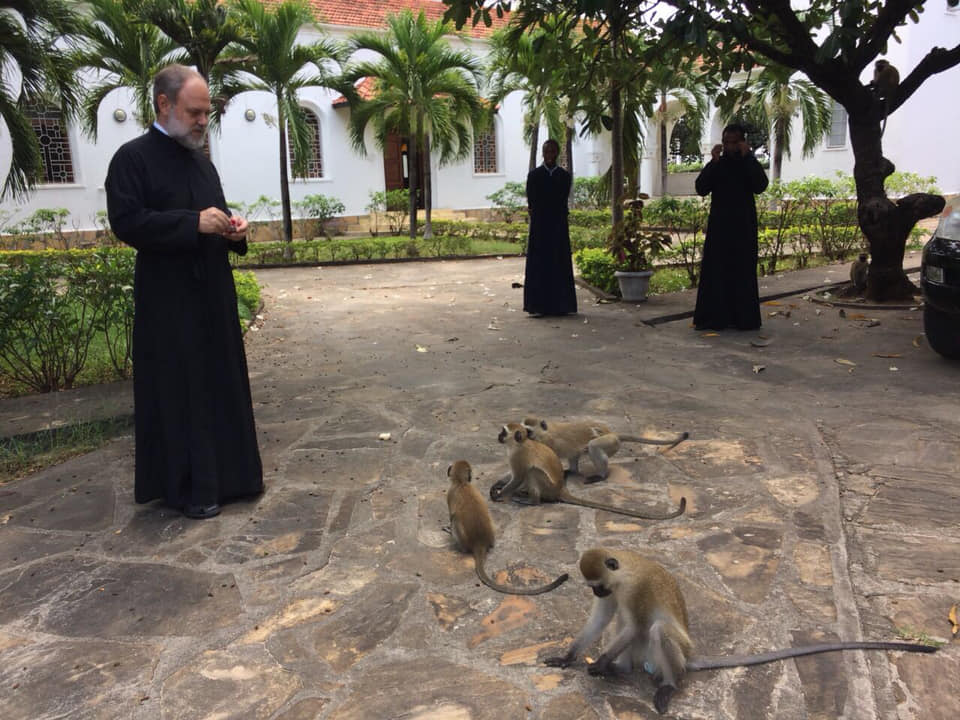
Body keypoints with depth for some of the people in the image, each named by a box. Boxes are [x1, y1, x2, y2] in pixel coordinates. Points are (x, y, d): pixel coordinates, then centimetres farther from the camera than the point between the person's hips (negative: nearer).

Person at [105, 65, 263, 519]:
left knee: (221, 383, 12)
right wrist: (194, 223, -23)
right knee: (178, 392, -1)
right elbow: (125, 222, -17)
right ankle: (185, 486, 11)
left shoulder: (201, 161, 16)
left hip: (213, 293, 7)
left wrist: (232, 228, 1)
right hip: (167, 299, -7)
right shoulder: (133, 158, -7)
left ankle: (226, 472, 24)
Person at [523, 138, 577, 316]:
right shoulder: (533, 175, 5)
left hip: (559, 228, 1)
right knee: (538, 265, -2)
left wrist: (539, 209, -1)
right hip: (539, 228, -1)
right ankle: (538, 305, -1)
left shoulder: (564, 176, 8)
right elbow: (532, 202, -1)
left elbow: (561, 202, 2)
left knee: (560, 265, 1)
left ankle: (560, 305, 4)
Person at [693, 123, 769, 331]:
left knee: (743, 271, -1)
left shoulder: (750, 164, 6)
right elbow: (701, 189, -7)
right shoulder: (716, 165, 8)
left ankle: (743, 318, 2)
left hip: (743, 227, -1)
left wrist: (747, 157, -14)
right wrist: (714, 161, -14)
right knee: (715, 270, -3)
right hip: (718, 226, 1)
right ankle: (713, 317, -2)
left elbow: (760, 187, -12)